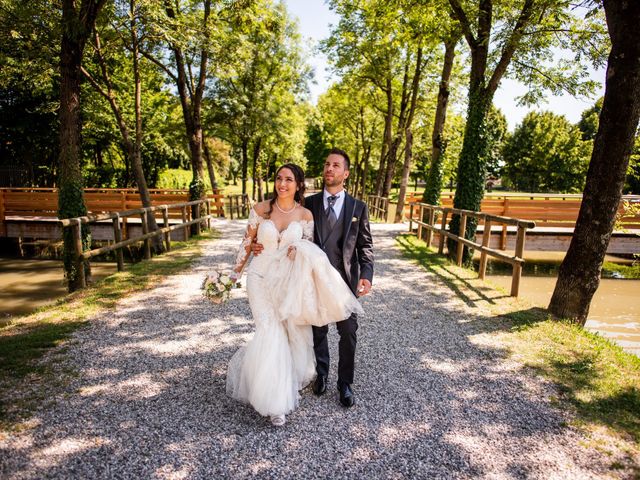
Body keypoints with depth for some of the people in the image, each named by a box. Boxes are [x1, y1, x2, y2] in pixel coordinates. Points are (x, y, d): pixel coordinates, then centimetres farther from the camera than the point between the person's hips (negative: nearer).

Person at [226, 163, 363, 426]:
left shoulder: (305, 215, -4)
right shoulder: (260, 209, -5)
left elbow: (310, 249, 4)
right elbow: (247, 242, 5)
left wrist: (298, 249, -19)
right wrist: (235, 273, 9)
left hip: (289, 280, 2)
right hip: (261, 277, -2)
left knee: (293, 331, 7)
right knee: (271, 333, -8)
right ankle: (273, 400, 10)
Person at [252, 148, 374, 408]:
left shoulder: (358, 207, 0)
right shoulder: (309, 203, 1)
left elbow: (365, 245, 1)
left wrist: (366, 274, -13)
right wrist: (262, 244, -11)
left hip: (346, 280, 0)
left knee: (348, 333, 8)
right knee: (318, 330, 17)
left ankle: (345, 383, 29)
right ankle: (321, 373, 41)